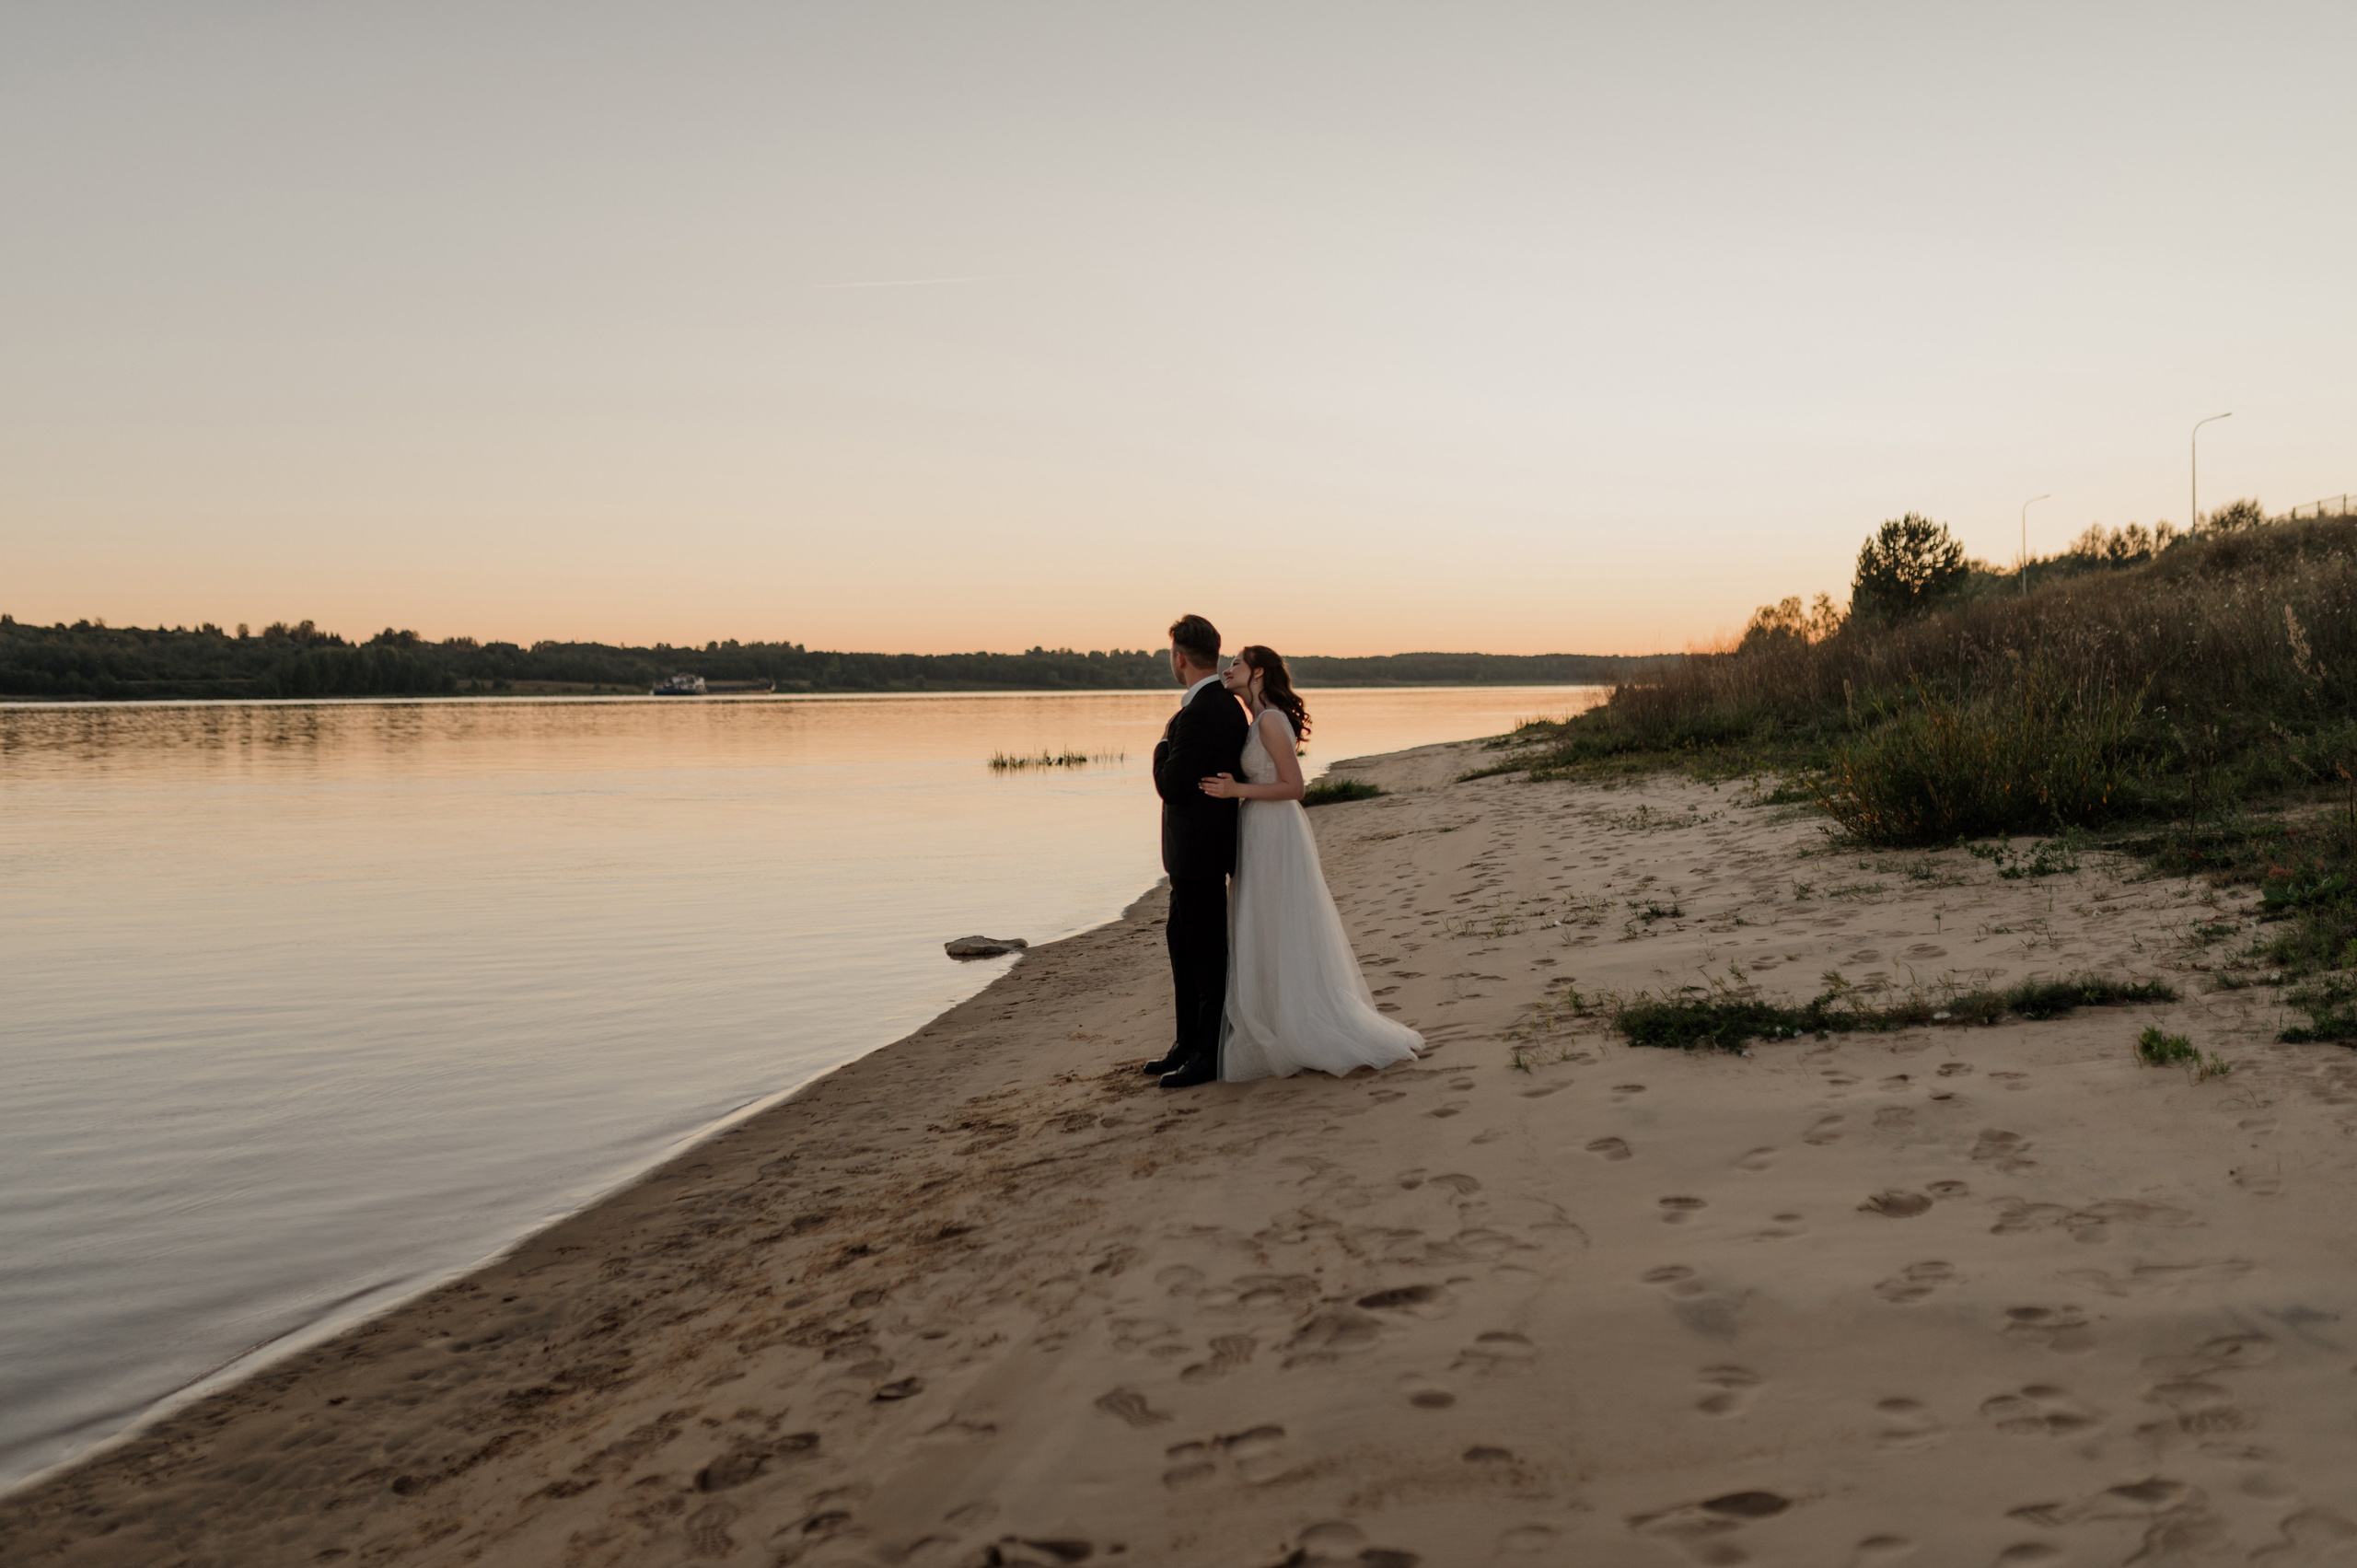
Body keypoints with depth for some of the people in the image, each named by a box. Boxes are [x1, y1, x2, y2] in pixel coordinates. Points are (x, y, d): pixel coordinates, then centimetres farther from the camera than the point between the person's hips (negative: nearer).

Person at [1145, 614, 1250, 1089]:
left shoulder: (1197, 715, -22)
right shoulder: (1227, 705, 10)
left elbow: (1171, 786, -19)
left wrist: (1163, 745, -5)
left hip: (1197, 848, -10)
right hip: (1203, 845, 10)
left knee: (1206, 951, -2)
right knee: (1182, 941, 17)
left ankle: (1210, 1054, 6)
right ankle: (1189, 1043, 26)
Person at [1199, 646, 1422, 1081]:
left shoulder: (1270, 721, -17)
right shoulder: (1260, 721, 13)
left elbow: (1293, 787, -19)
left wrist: (1236, 791, -21)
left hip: (1275, 835, -10)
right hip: (1265, 834, 10)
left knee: (1284, 939, -2)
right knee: (1271, 941, 13)